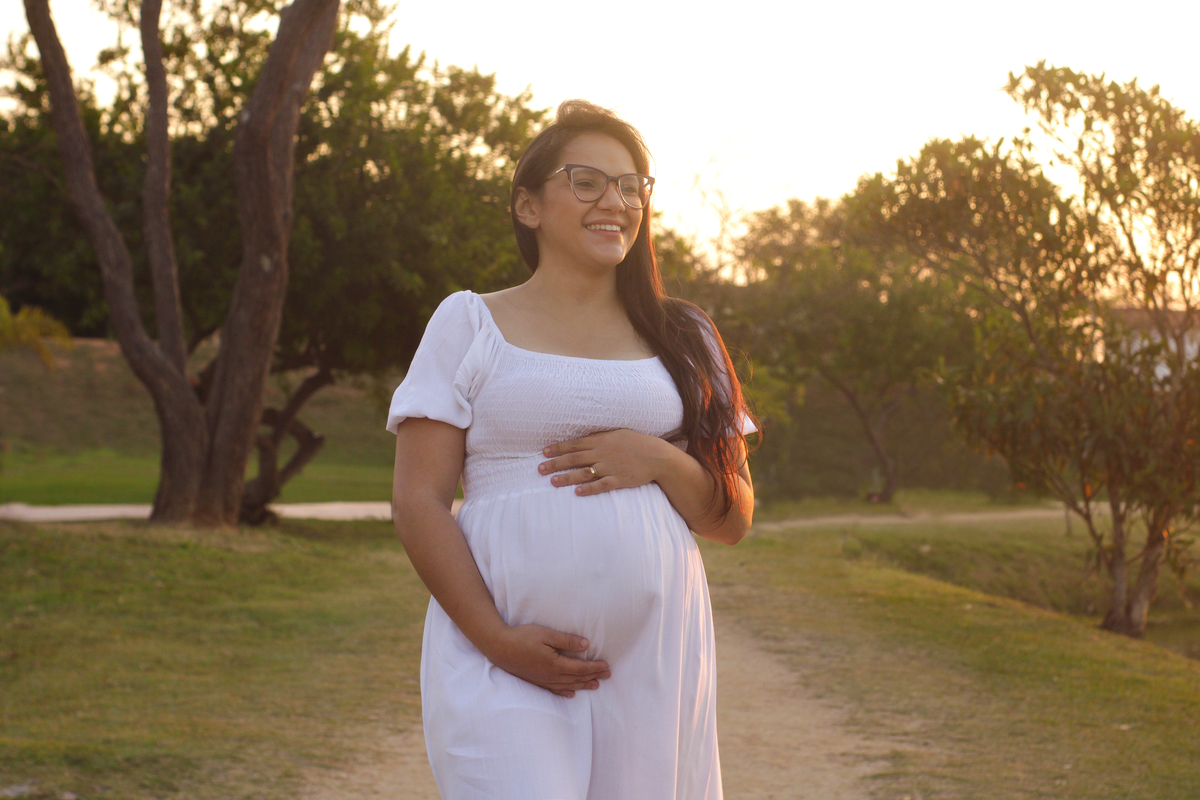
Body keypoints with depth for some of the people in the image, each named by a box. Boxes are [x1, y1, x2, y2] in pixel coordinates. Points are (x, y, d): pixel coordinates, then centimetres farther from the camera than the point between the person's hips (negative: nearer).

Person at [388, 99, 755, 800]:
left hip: (652, 659, 3)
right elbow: (418, 503, -1)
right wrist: (496, 639, -12)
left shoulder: (682, 340, 14)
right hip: (502, 663, -3)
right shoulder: (470, 324, 6)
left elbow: (733, 521, 13)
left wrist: (661, 462, -7)